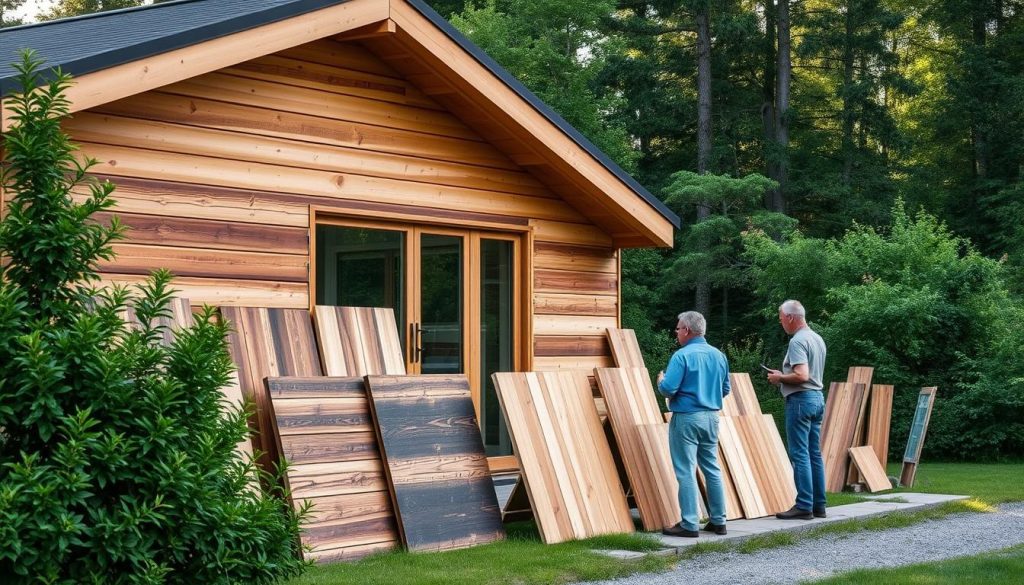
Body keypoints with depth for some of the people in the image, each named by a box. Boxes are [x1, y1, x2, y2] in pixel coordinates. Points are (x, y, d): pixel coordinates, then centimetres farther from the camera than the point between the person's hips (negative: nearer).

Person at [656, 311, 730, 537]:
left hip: (686, 418, -6)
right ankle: (718, 521, 17)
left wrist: (661, 380, 3)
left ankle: (689, 525, -1)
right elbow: (725, 389, 13)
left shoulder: (682, 356, -13)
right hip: (711, 417, 7)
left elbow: (668, 389, -18)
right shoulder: (719, 355, 7)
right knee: (712, 469, 14)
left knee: (686, 472, -2)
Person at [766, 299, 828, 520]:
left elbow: (801, 376, -23)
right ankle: (819, 505, 14)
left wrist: (779, 378, -7)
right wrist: (784, 376, 19)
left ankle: (804, 507, -7)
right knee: (815, 454, 11)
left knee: (800, 455, -6)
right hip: (818, 397, 9)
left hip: (801, 400, -9)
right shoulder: (818, 339, 16)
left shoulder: (797, 341, -14)